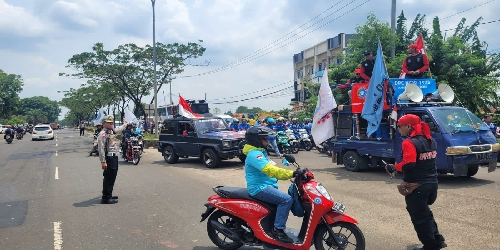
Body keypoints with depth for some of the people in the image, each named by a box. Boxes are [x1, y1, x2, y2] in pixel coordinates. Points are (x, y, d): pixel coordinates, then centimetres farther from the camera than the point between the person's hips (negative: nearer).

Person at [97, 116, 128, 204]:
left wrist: (125, 124, 55)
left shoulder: (112, 131, 14)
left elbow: (119, 129, 40)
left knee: (112, 177, 16)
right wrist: (103, 161, -24)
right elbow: (101, 149, -20)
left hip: (114, 157, 10)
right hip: (109, 158, -10)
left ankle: (109, 195, 27)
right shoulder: (102, 134, -14)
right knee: (108, 178, -7)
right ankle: (106, 198, -2)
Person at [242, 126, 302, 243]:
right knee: (287, 199, -22)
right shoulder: (254, 155, -17)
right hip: (259, 188, -11)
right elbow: (269, 170, -31)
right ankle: (277, 229, -16)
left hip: (265, 186, 11)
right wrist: (291, 173, -35)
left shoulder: (259, 152, 17)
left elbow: (270, 169, 23)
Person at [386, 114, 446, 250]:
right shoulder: (430, 140, 8)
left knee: (419, 217, 5)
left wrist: (393, 168, -14)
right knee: (425, 213, 26)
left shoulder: (410, 142, -19)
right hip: (432, 183, 9)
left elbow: (408, 164, -28)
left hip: (416, 186, -9)